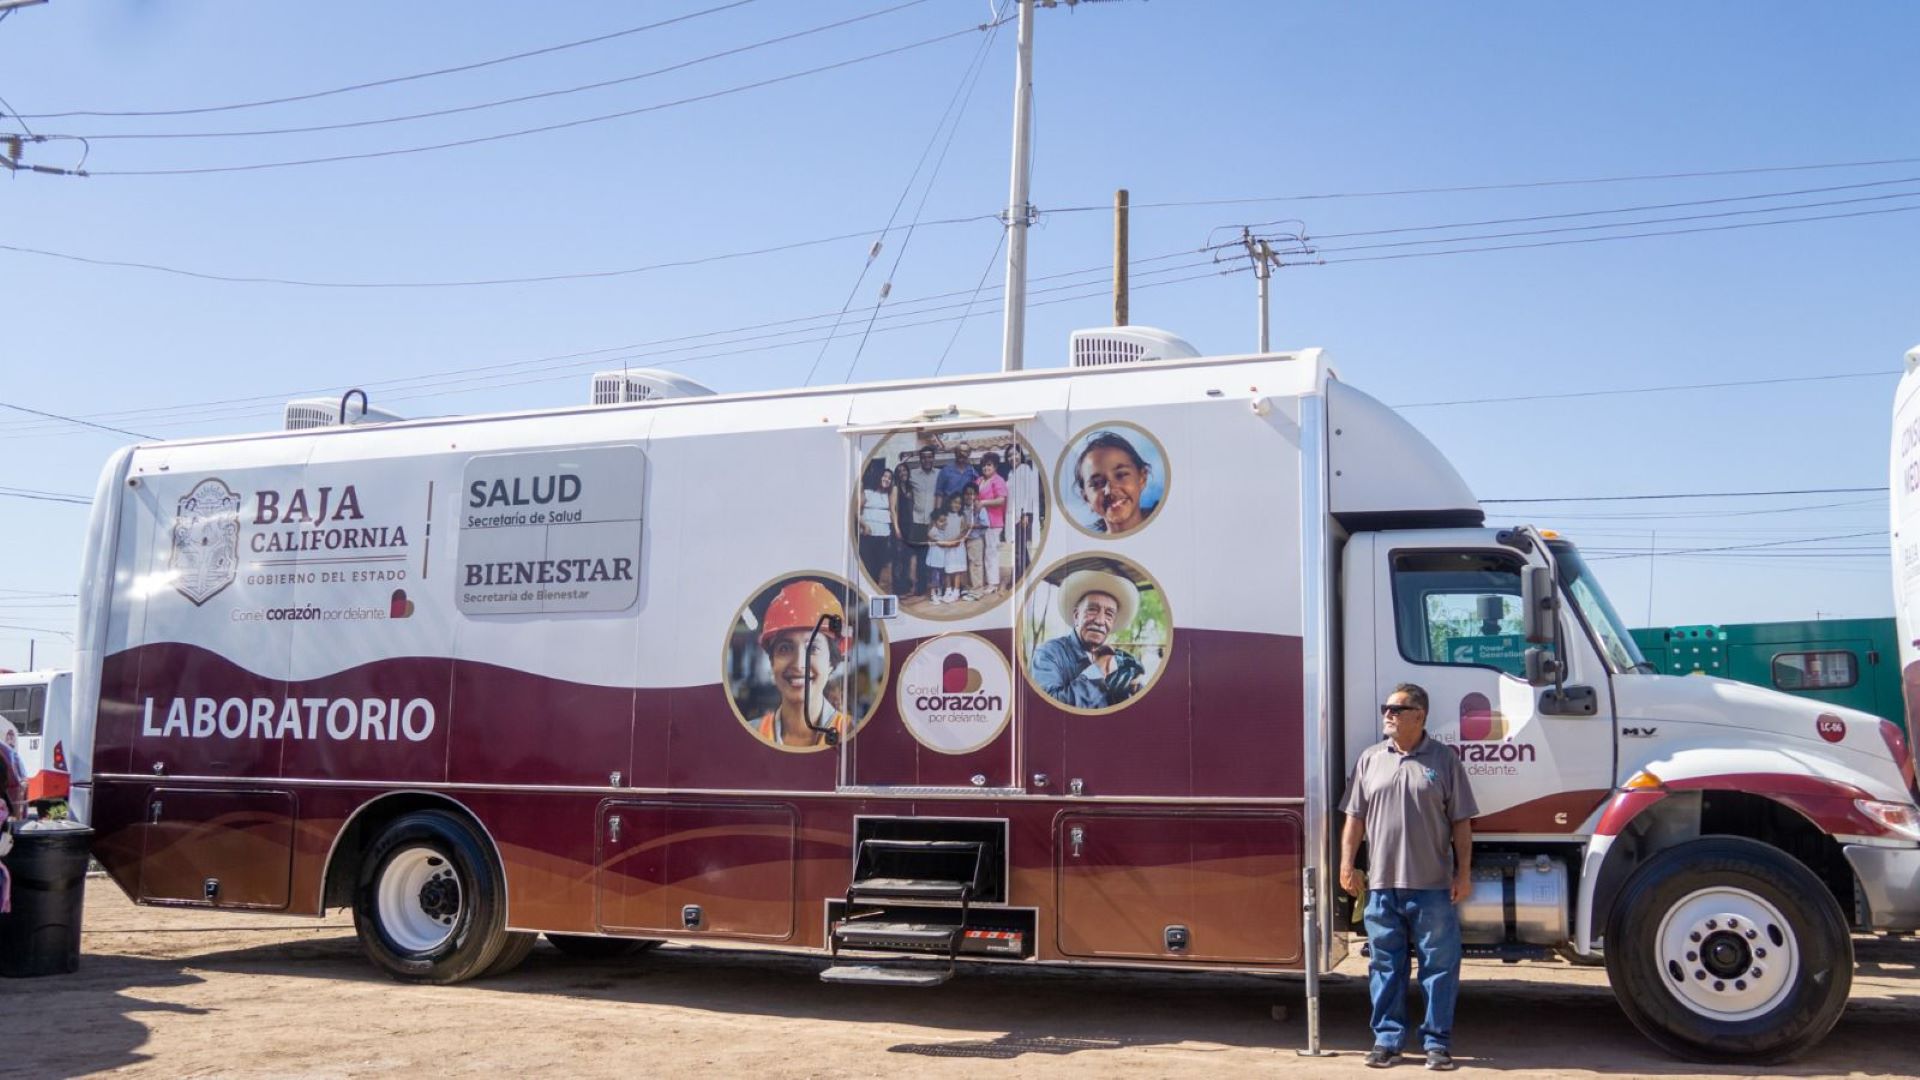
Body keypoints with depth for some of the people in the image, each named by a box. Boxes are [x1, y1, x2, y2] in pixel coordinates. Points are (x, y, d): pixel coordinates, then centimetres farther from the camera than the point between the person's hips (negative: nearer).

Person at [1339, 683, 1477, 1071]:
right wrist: (1347, 864, 4)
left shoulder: (1444, 760, 1)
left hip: (1433, 884, -2)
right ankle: (1387, 1037, 18)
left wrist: (1464, 872, -3)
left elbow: (1461, 822, 1)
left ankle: (1437, 1040, 15)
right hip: (1382, 883, 2)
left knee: (1439, 964, 4)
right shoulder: (1370, 759, 8)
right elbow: (1355, 817, 10)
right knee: (1386, 965, 9)